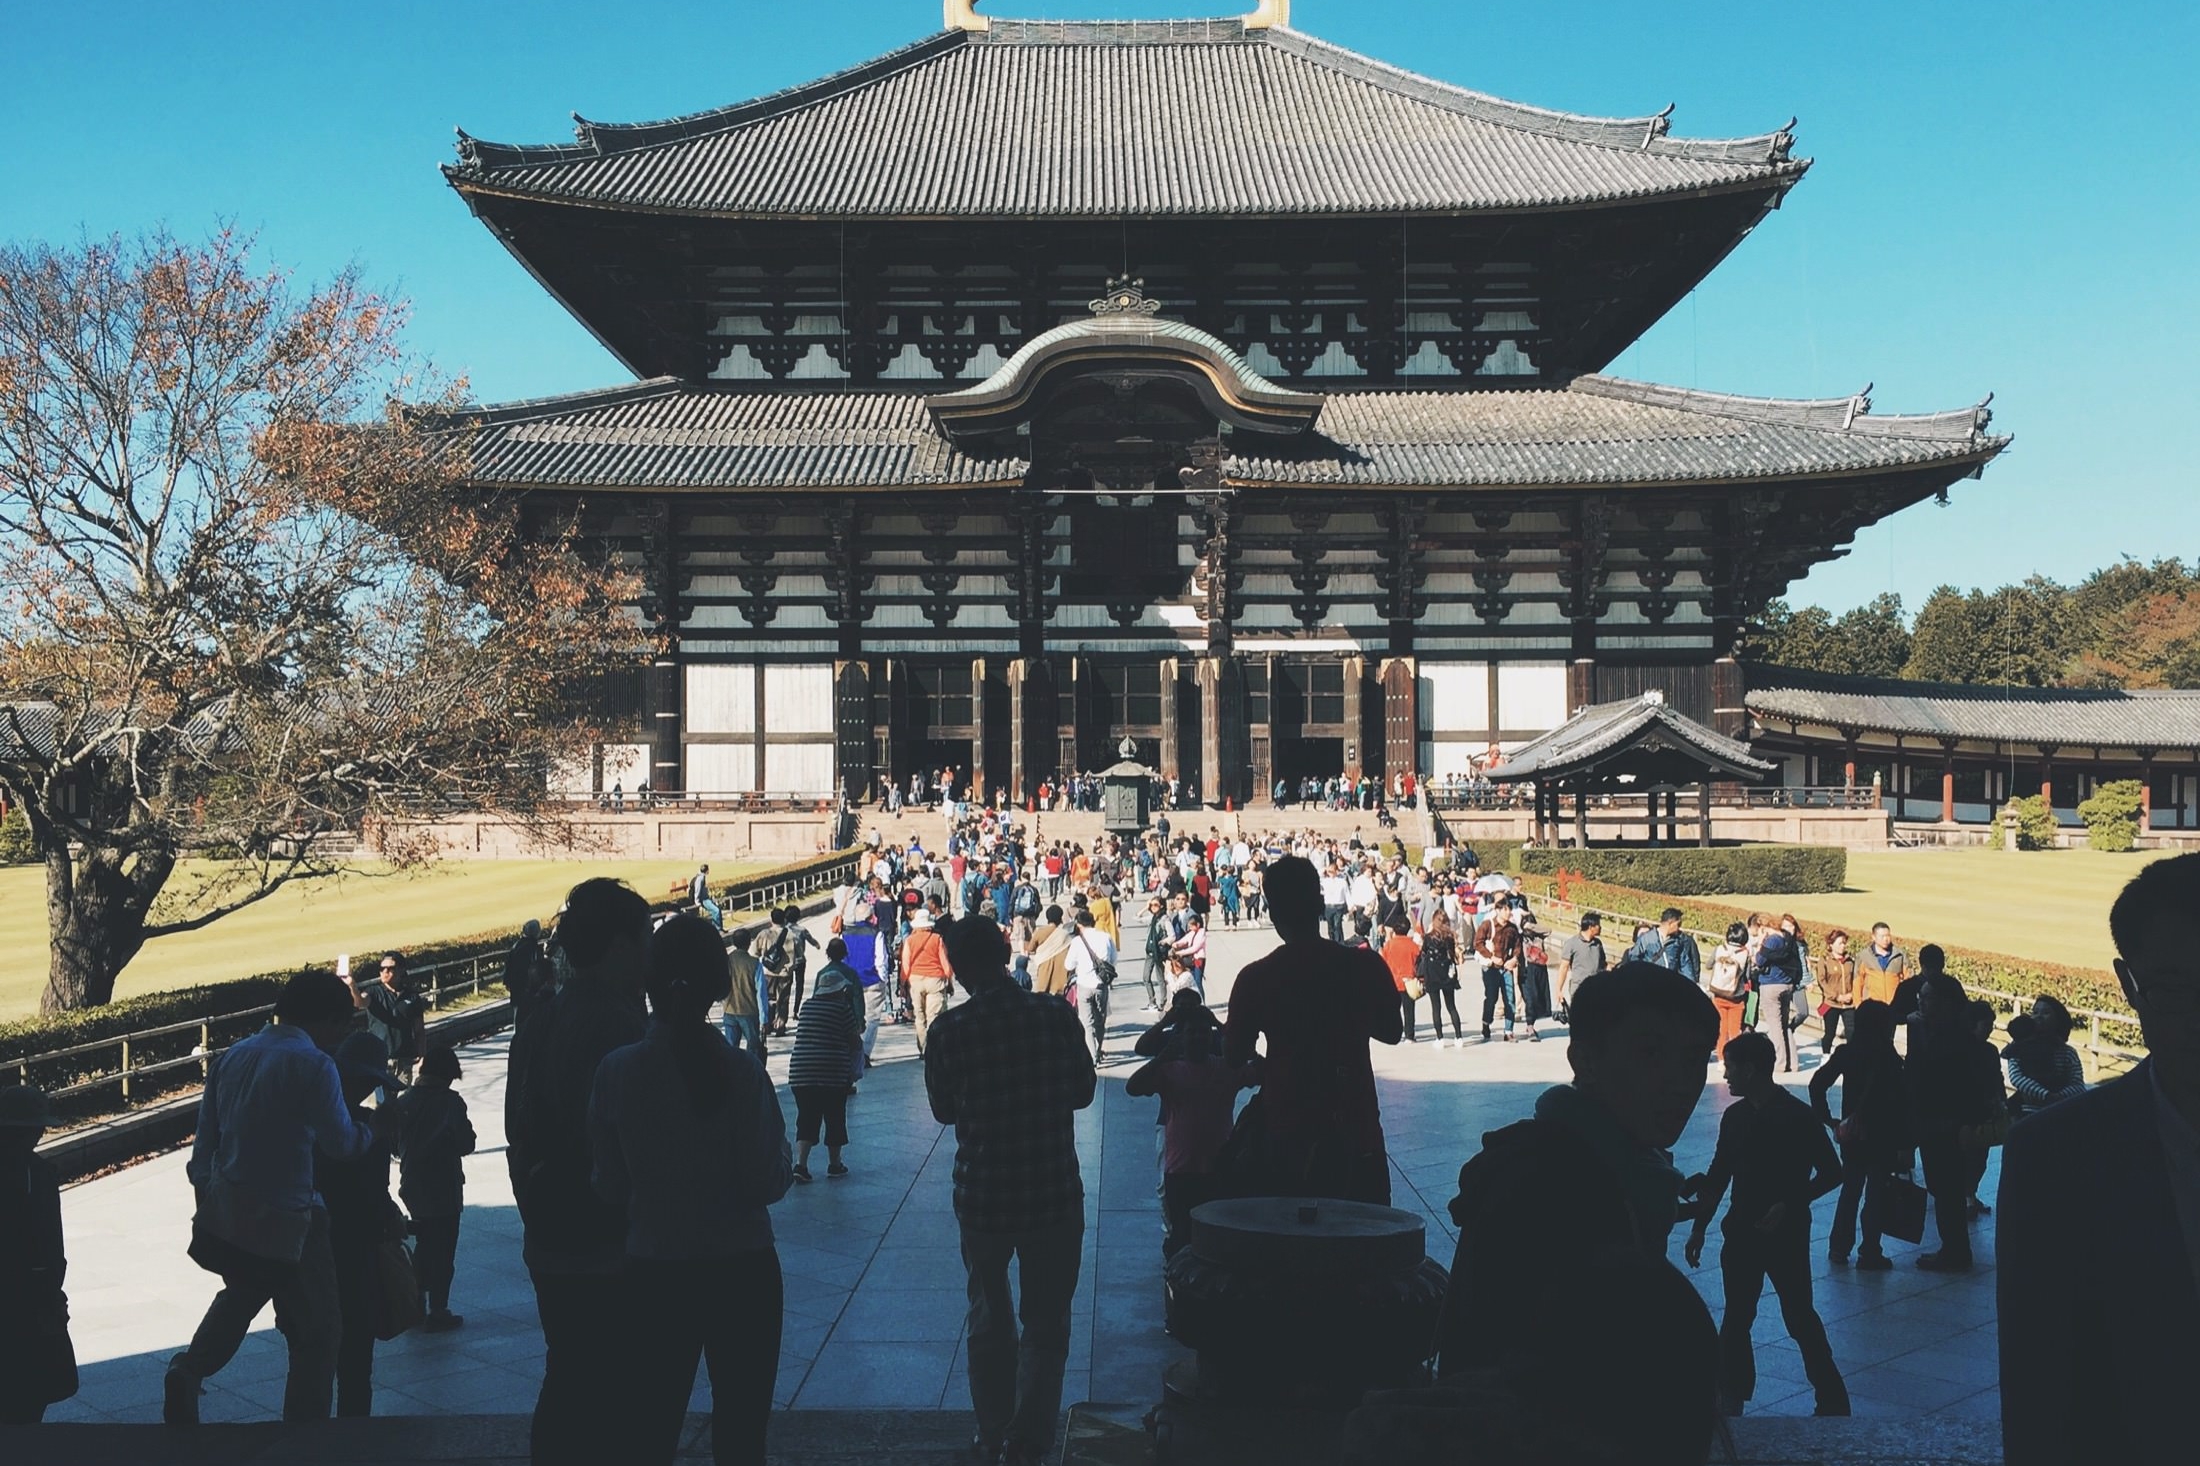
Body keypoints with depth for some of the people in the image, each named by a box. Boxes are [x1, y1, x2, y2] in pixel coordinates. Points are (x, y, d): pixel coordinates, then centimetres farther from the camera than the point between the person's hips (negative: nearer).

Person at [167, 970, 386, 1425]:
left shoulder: (233, 1057, 5)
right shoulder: (313, 1065, -16)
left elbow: (206, 1137, 11)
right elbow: (341, 1142, -11)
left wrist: (206, 1191, 21)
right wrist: (373, 1127, 9)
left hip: (224, 1213, 7)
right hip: (283, 1220, -7)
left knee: (242, 1293, 34)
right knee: (317, 1334, 6)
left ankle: (189, 1370, 18)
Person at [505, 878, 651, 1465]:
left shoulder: (538, 1023, 7)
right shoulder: (619, 1026, -19)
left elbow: (521, 1134, 13)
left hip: (549, 1244, 8)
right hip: (608, 1251, -8)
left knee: (568, 1383, 20)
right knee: (609, 1401, 3)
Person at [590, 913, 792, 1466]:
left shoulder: (616, 1072, -8)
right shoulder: (741, 1072, -14)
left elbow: (610, 1187, 0)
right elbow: (767, 1183, -11)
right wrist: (784, 1157, 8)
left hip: (653, 1274, 2)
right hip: (741, 1274, -1)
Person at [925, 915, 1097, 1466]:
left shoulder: (949, 1029, -13)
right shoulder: (1055, 1014, -11)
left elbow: (943, 1109, 1)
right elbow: (1083, 1091, 3)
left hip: (981, 1195, 1)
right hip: (1054, 1190, 0)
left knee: (988, 1318, 20)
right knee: (1046, 1320, 13)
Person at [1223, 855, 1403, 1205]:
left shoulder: (1255, 978, -9)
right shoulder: (1365, 966, -7)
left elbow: (1235, 1055, 0)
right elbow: (1392, 1031, 8)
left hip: (1284, 1130, 0)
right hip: (1356, 1127, 1)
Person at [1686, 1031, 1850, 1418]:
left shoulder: (1798, 1117, -12)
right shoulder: (1735, 1116, 5)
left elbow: (1831, 1172, -9)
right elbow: (1718, 1175, 12)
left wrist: (1789, 1204, -18)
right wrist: (1699, 1227, 11)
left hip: (1786, 1235, -5)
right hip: (1741, 1233, 5)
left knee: (1800, 1319, 2)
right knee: (1735, 1319, 8)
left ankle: (1832, 1400, 15)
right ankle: (1731, 1397, 17)